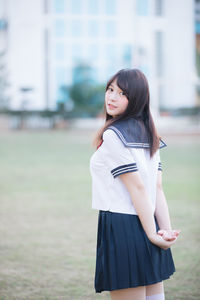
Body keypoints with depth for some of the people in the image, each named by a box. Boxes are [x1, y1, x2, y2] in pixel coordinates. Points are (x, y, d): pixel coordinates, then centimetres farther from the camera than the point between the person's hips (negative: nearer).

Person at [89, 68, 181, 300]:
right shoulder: (147, 134, 14)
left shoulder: (113, 135, -12)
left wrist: (153, 235, -13)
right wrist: (167, 230, 0)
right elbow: (157, 188, 6)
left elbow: (138, 188, -15)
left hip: (121, 227, -8)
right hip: (147, 226, 8)